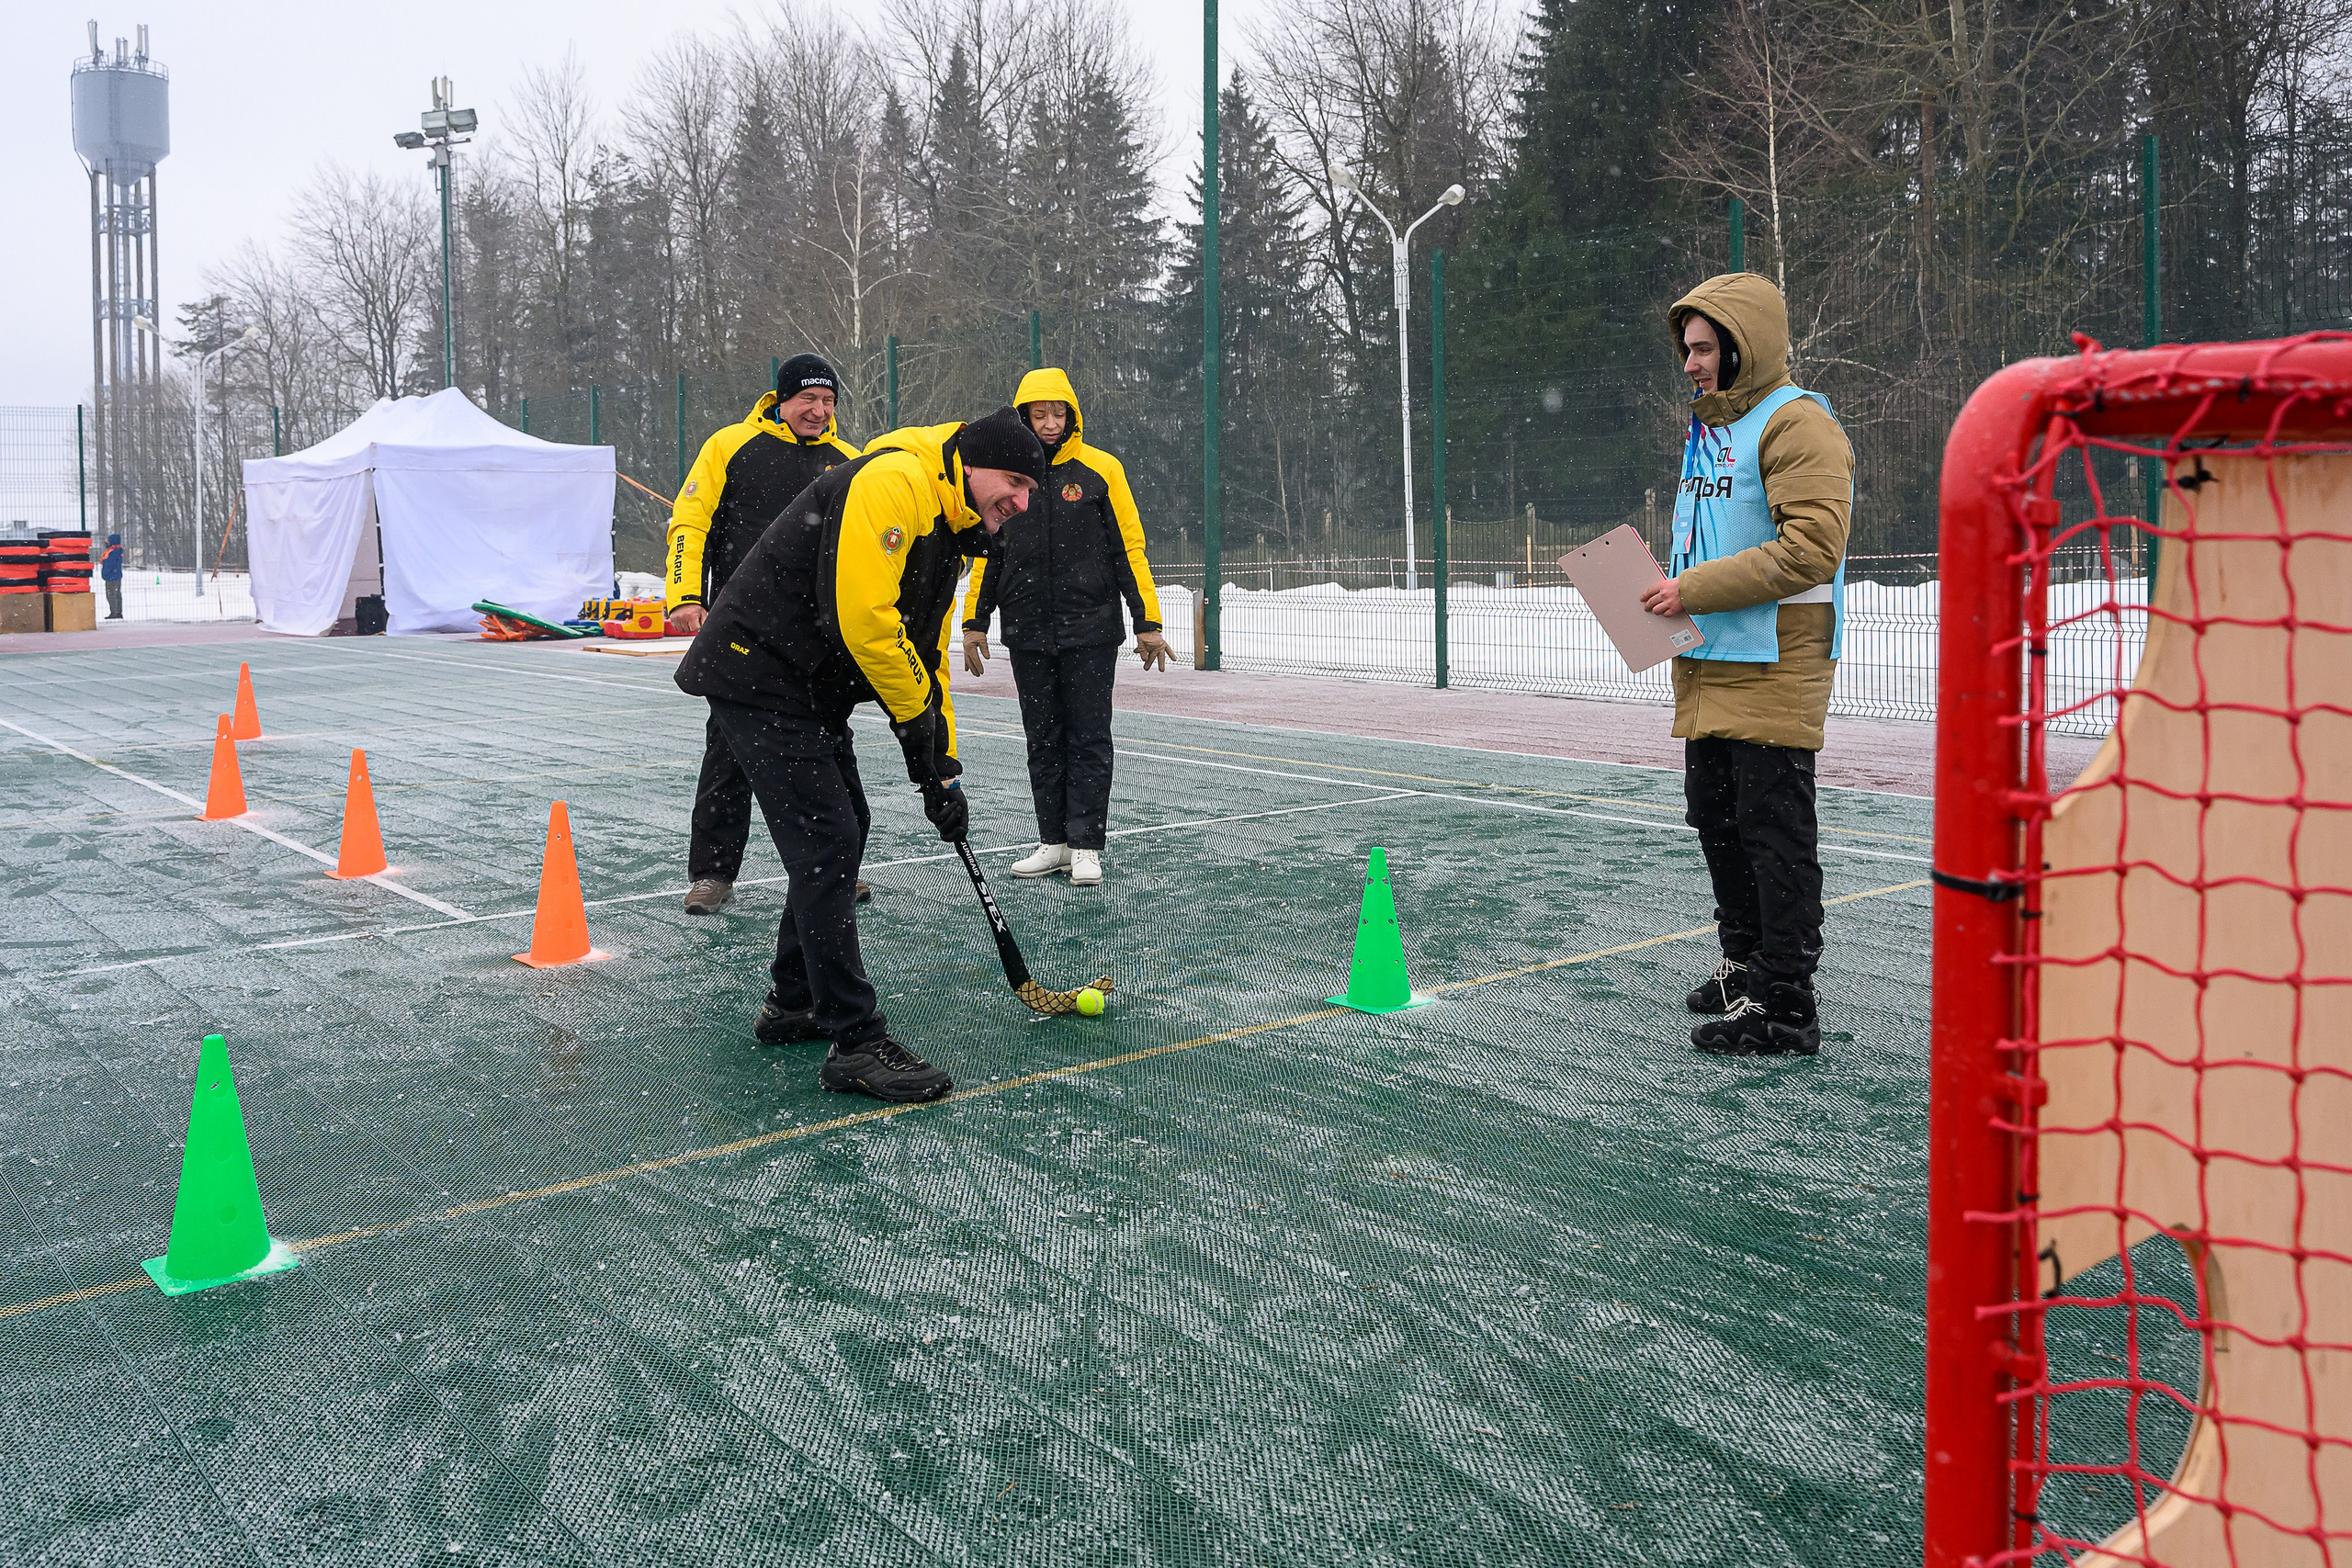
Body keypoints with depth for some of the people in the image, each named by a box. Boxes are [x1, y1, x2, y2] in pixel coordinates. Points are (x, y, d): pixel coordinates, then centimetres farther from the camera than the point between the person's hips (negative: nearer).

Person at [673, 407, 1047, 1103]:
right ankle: (856, 1045, -6)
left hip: (811, 690, 11)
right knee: (828, 843, -12)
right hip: (757, 673, -11)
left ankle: (794, 1004, 32)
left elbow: (927, 655, 19)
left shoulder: (948, 533, 14)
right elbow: (862, 615, -27)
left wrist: (942, 770, 14)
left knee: (842, 832, 17)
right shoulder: (894, 481, -18)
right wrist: (916, 713, -15)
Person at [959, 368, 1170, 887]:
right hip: (1028, 635, 3)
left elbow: (1129, 548, -1)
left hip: (1090, 632, -3)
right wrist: (974, 621, 9)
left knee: (1088, 739, 0)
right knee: (1044, 741, 8)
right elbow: (987, 552, 13)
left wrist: (1147, 622, -5)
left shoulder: (1101, 469, -1)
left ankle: (1086, 846, 6)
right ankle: (1054, 843, 16)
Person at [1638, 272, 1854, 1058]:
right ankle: (1745, 964, 31)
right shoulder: (1709, 429, 19)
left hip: (1774, 663, -9)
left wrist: (1697, 589, -20)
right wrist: (1671, 596, 8)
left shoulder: (1796, 424, -11)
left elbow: (1810, 549, -21)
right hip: (1710, 663, 9)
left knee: (1775, 830, -6)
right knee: (1716, 817, 16)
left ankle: (1783, 1006, 0)